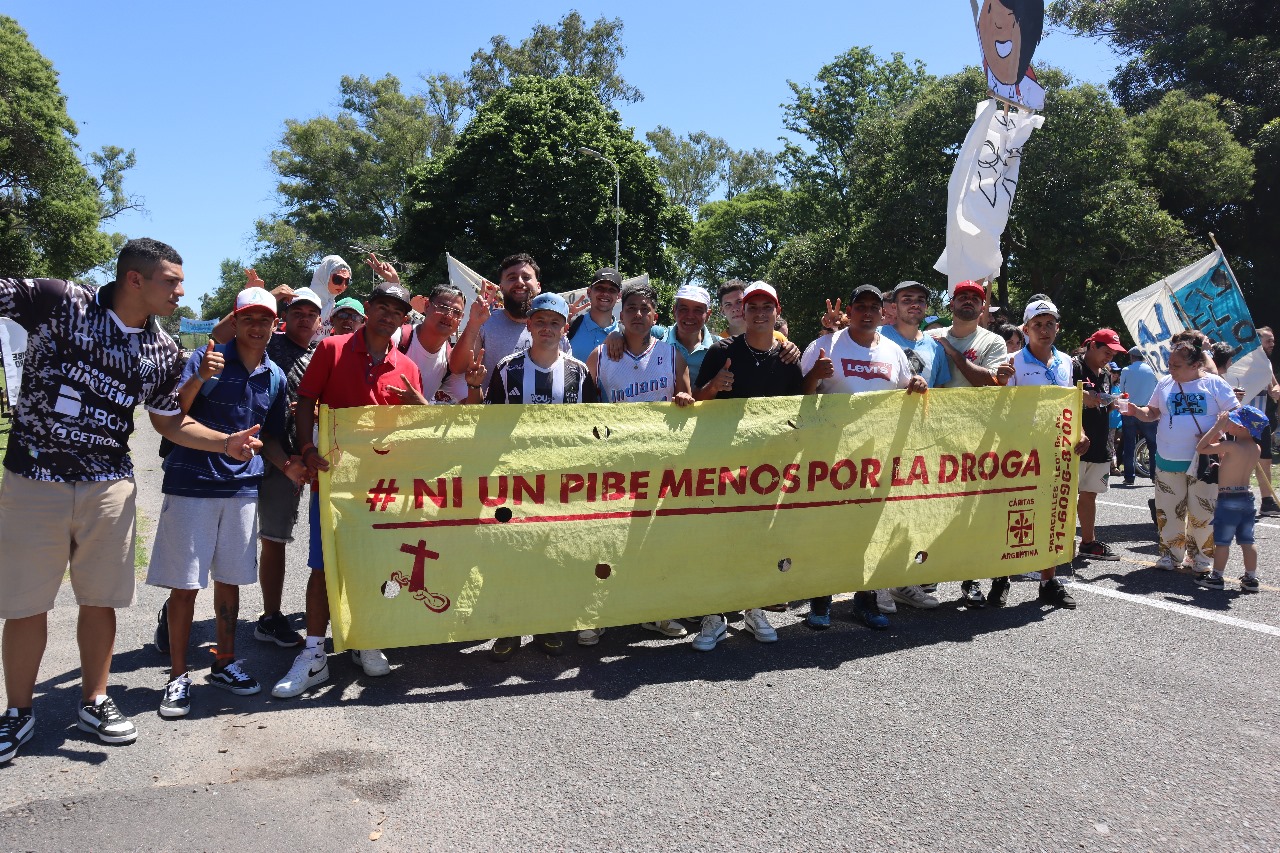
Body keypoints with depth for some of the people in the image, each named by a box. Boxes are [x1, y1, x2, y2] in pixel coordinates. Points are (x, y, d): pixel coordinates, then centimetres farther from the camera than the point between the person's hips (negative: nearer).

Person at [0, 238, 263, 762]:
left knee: (100, 598, 11)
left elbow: (169, 422, 12)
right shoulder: (59, 302, -9)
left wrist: (225, 442, -2)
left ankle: (94, 703, 29)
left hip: (109, 486, 3)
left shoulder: (163, 352, 3)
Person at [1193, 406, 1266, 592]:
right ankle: (1251, 578, 16)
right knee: (1247, 541, 12)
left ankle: (1216, 577, 11)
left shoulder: (1230, 446, -18)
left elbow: (1200, 448, -12)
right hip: (1247, 496, 7)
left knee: (1221, 541, 3)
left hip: (1228, 498, -7)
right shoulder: (1256, 448, 4)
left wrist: (1217, 427, -9)